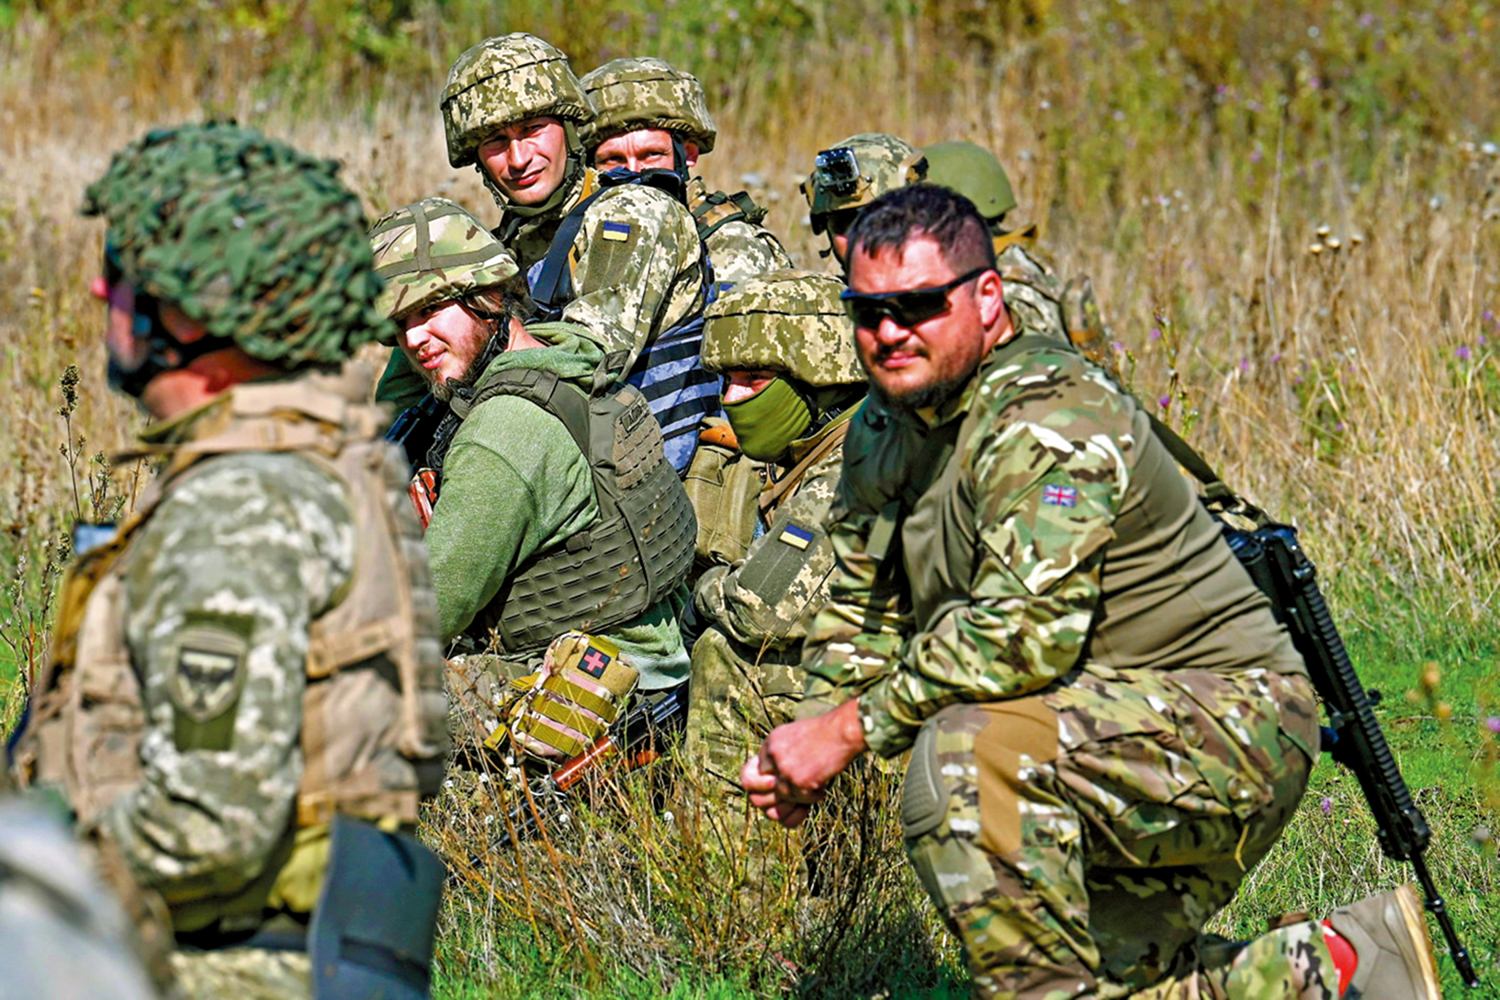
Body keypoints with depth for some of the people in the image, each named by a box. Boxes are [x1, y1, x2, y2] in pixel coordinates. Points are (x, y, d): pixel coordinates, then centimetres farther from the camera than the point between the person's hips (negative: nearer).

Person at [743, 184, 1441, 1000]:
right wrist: (808, 737, -2)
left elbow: (1027, 633, -32)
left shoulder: (1049, 418, -21)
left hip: (1231, 714, -10)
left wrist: (851, 728, -26)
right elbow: (863, 613, 17)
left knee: (966, 750, -32)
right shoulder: (883, 428, 8)